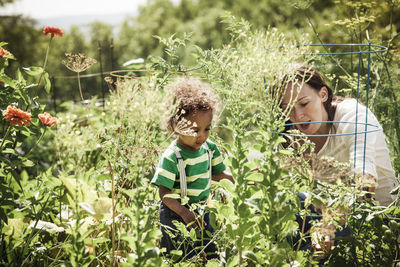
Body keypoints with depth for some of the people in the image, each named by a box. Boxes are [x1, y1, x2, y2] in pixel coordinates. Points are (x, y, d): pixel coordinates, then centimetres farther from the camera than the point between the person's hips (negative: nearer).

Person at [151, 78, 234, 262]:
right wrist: (185, 213, -31)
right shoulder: (171, 157, -23)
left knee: (211, 255, 15)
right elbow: (164, 192, -21)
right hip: (175, 215, -6)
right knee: (181, 260, 1)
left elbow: (216, 174, 11)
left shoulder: (209, 148, -4)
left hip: (201, 211, 6)